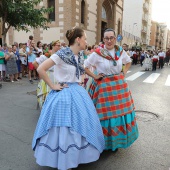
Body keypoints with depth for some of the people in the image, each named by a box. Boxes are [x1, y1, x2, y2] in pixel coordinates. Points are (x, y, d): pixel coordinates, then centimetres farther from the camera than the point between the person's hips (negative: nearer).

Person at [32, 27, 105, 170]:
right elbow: (41, 69, -19)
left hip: (78, 93, 8)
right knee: (65, 126, 1)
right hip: (64, 94, -8)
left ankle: (78, 154, 33)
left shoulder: (79, 57, 8)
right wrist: (53, 86, -14)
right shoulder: (62, 54, -16)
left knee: (80, 123, 12)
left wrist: (78, 83, 10)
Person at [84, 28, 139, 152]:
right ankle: (106, 143, 20)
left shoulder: (120, 51, 3)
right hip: (104, 86, -4)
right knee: (106, 113, 0)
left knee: (121, 112, 8)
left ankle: (117, 141, 29)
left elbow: (128, 62, 22)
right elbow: (84, 66, -3)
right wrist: (95, 76, -7)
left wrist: (124, 73, 9)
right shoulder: (97, 53, -10)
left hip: (119, 85, 5)